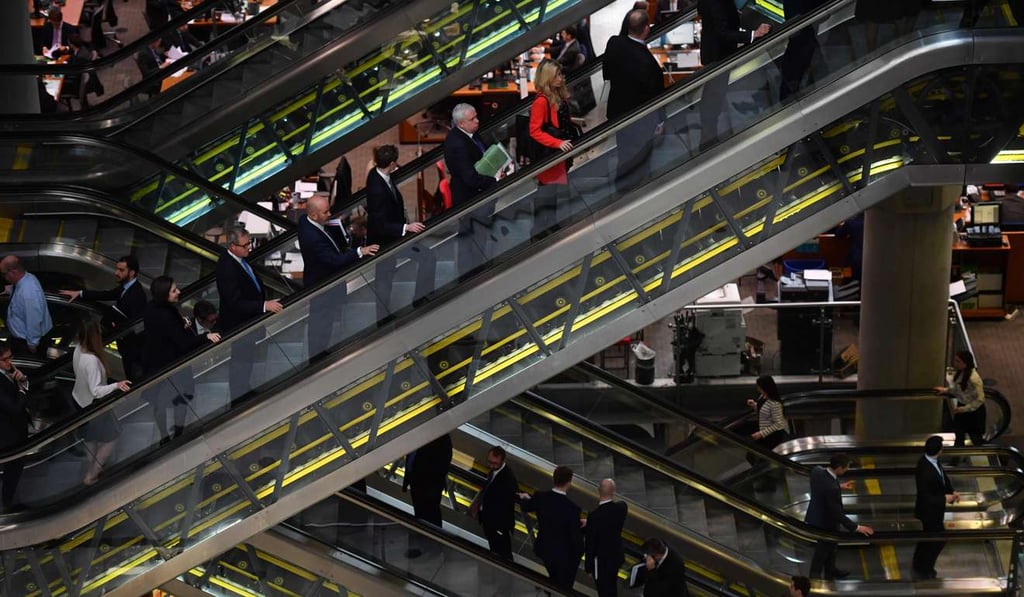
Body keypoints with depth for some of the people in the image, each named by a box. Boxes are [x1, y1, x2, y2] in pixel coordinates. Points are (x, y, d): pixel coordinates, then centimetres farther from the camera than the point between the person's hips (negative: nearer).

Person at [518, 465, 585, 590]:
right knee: (564, 588, 18)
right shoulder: (572, 508, -32)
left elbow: (526, 507, 7)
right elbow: (576, 537, -24)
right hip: (565, 555, -5)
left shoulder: (540, 497, -17)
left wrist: (524, 498, 31)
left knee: (554, 579, 31)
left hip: (544, 549, 5)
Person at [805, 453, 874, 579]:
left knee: (830, 547, 31)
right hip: (825, 523, -8)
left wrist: (839, 487, 15)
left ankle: (831, 571, 52)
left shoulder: (817, 470, -16)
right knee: (822, 552, 16)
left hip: (816, 516, 8)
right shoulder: (831, 488, -40)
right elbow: (837, 513, -30)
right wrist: (857, 527, -23)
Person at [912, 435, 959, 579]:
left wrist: (952, 491, -5)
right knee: (939, 539, 7)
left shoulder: (931, 460, -11)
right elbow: (925, 498, -31)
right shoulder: (924, 471, -38)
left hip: (934, 508, 9)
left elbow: (943, 476, 6)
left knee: (929, 536, 25)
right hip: (929, 510, -9)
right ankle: (924, 569, 25)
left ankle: (920, 565, 44)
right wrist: (945, 499, -21)